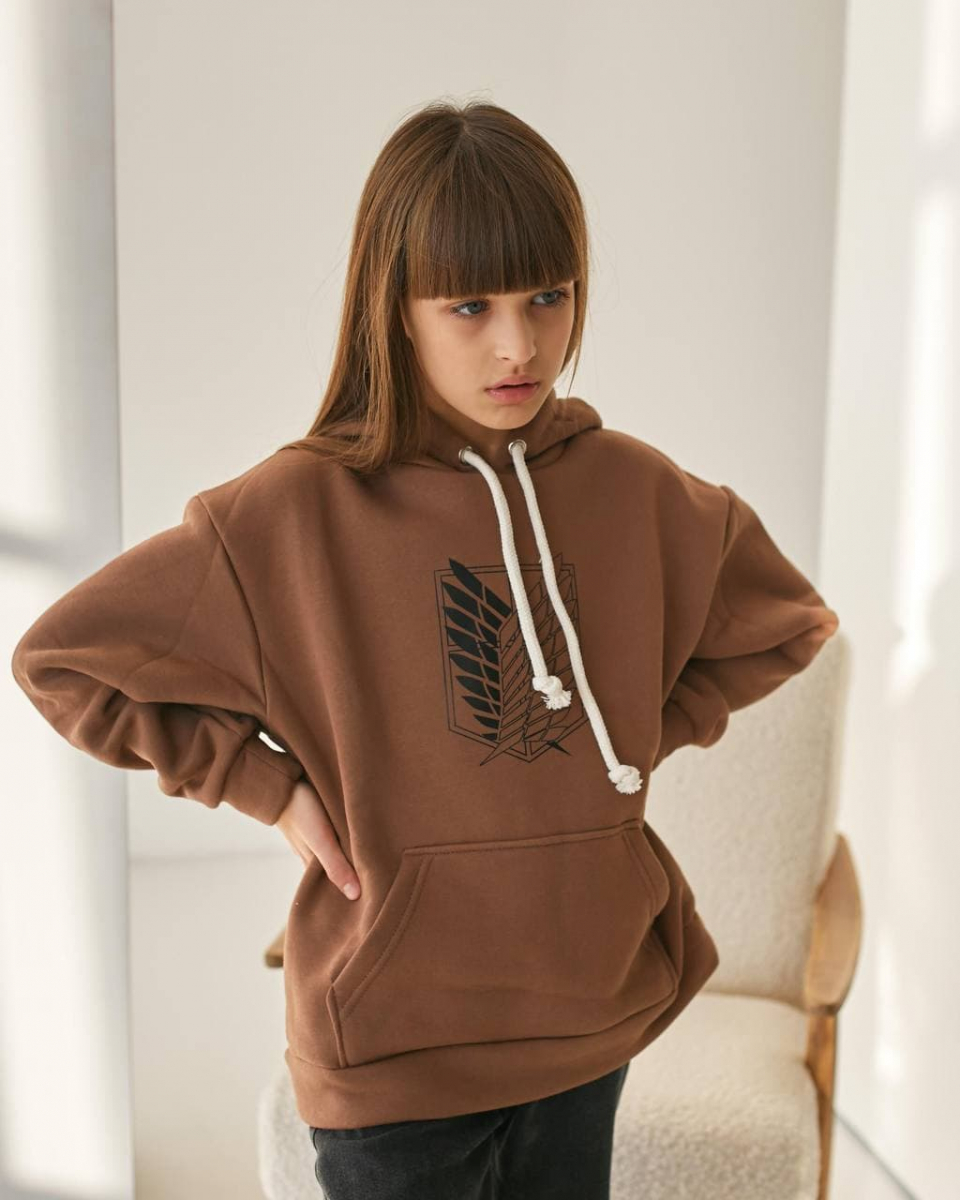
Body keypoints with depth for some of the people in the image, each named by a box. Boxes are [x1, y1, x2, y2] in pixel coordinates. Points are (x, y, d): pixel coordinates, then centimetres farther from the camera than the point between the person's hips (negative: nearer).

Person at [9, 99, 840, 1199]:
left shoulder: (635, 490, -4)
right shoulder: (295, 511, -15)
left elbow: (787, 623, 14)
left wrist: (645, 737, 2)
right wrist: (267, 784, -11)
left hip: (588, 1013, 4)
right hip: (398, 1036, -3)